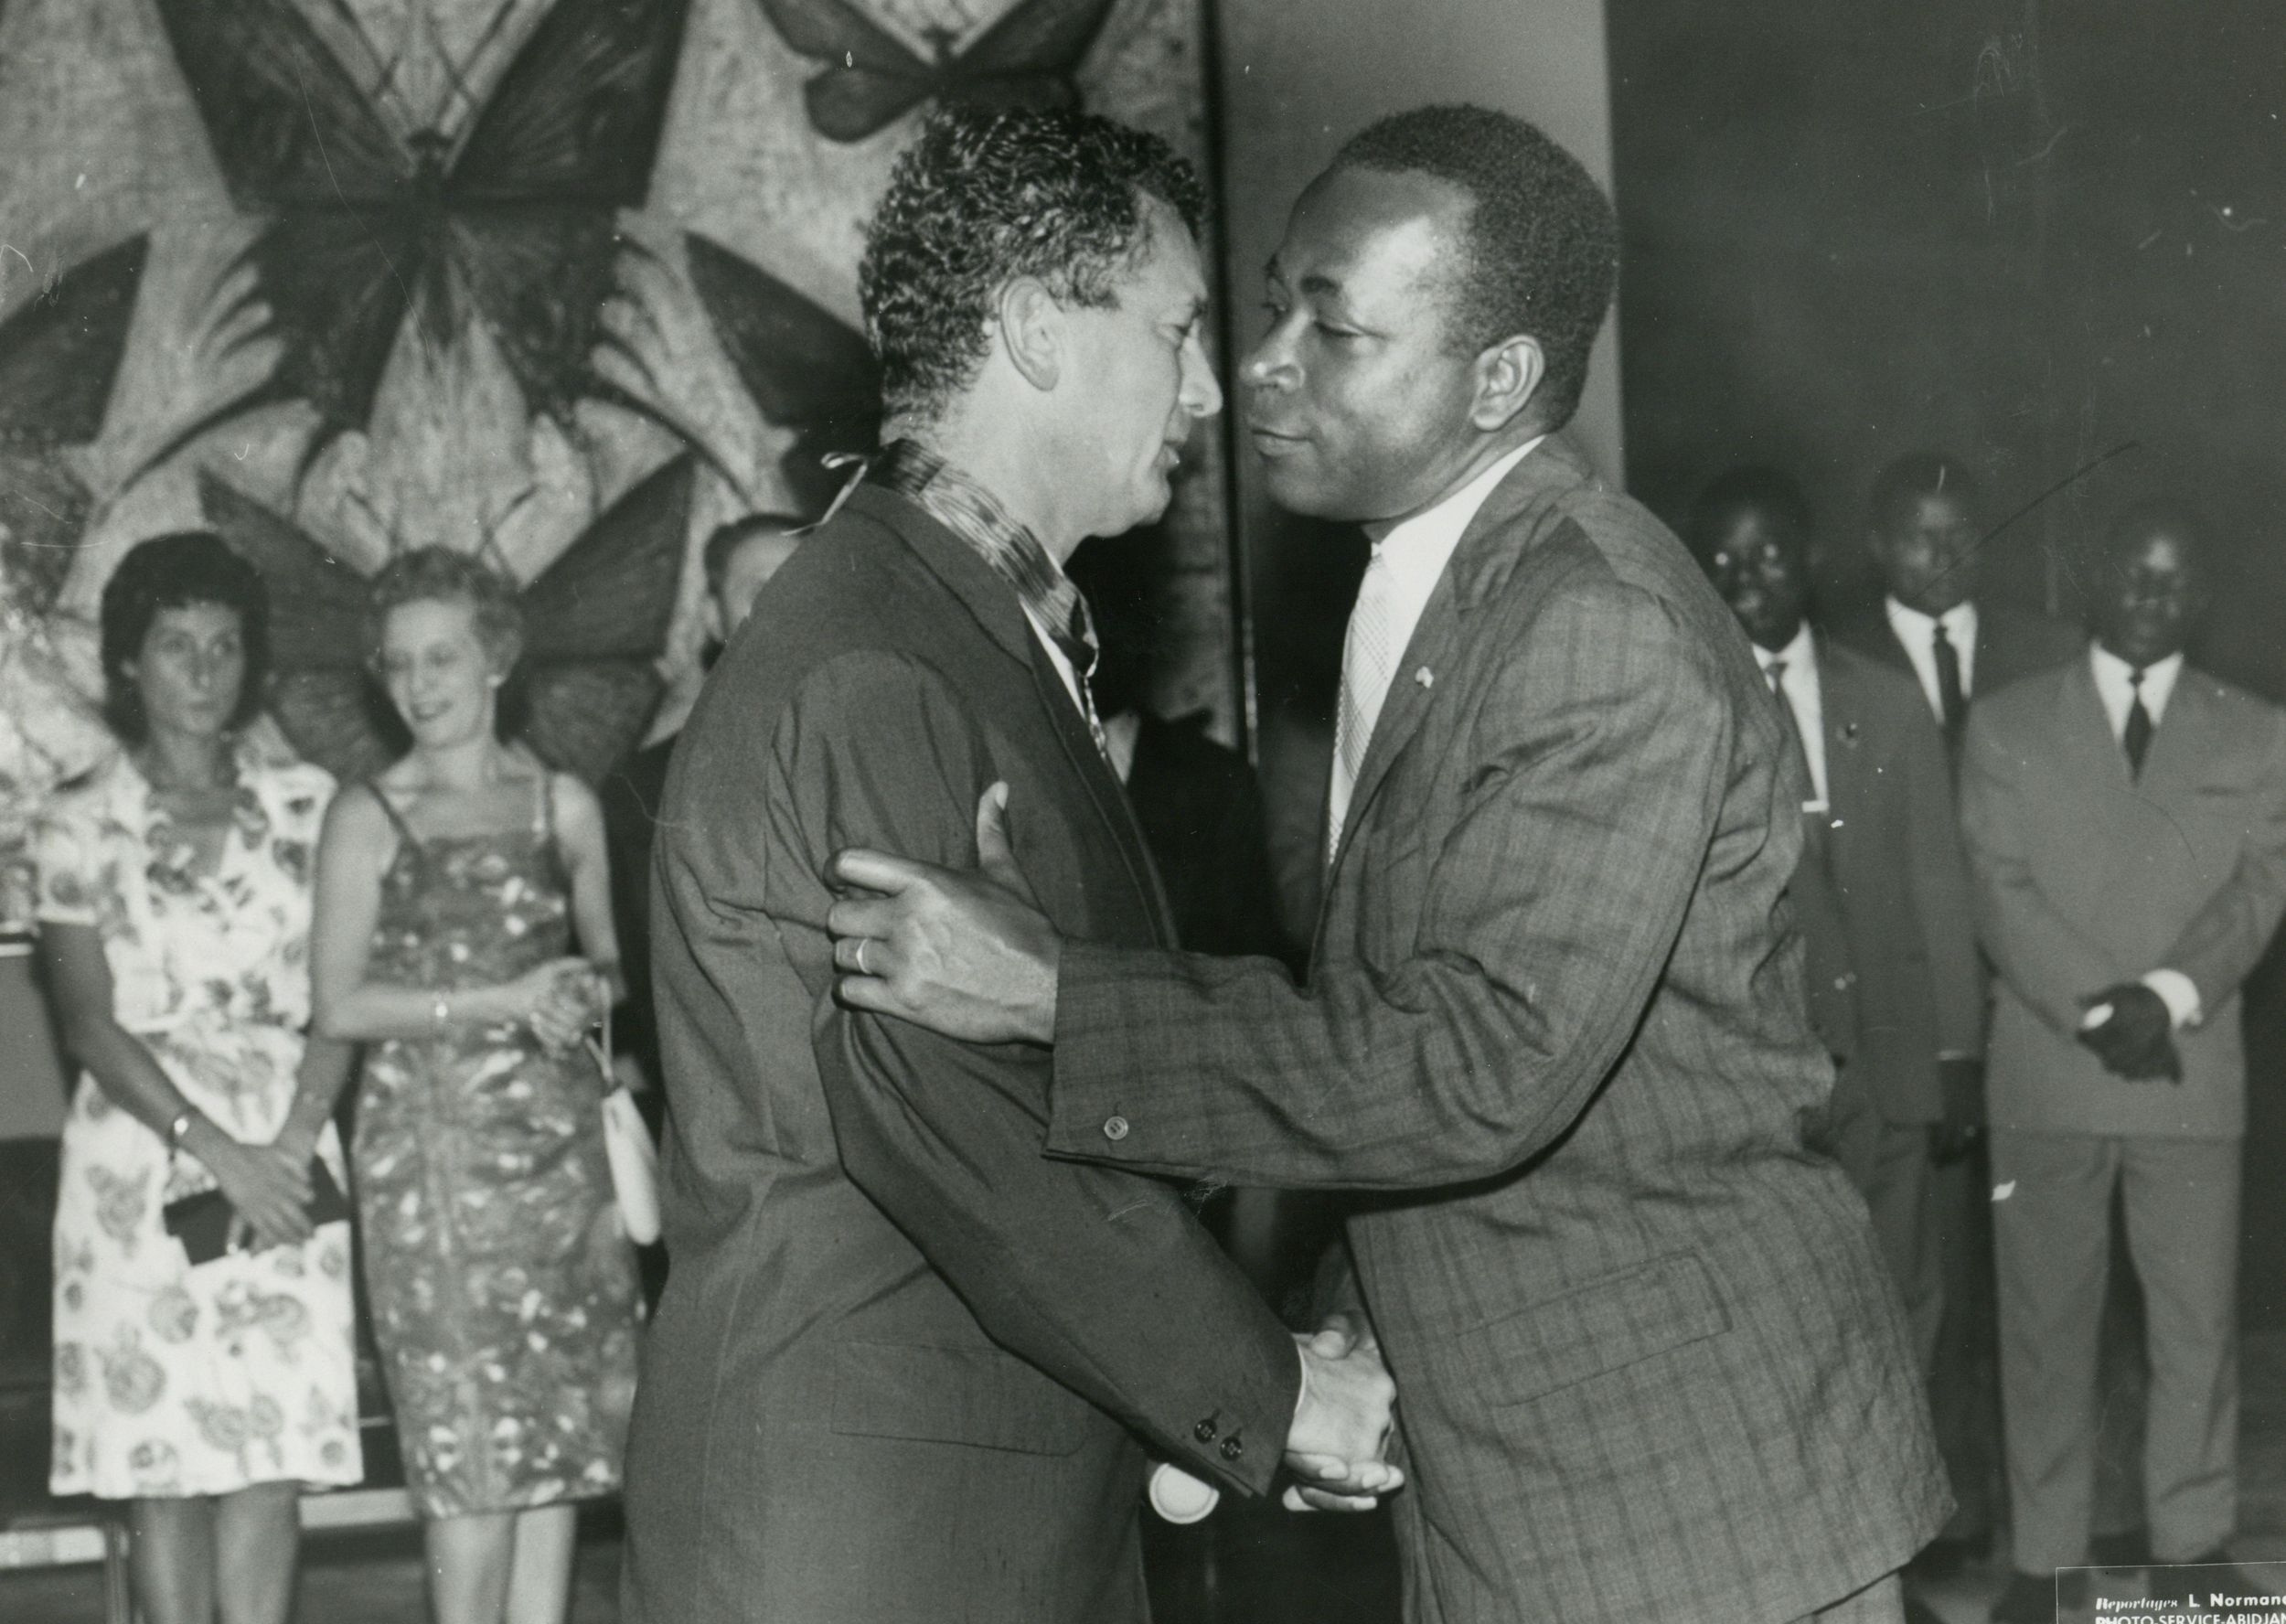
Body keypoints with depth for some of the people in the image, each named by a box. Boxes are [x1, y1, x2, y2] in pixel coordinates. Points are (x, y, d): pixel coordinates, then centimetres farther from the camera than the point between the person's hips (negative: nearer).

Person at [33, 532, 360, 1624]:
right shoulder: (80, 827, 3)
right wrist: (214, 1150, -14)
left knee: (273, 1453, -4)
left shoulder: (306, 807, 9)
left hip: (285, 1157, 2)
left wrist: (290, 1147, -11)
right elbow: (89, 1021, -4)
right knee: (164, 1461, -3)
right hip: (146, 1155, -2)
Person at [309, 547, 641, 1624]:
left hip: (561, 1132, 4)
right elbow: (338, 1005, -5)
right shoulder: (368, 817, 1)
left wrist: (588, 989, -4)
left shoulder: (562, 804, 10)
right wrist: (504, 1002, -13)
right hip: (433, 1141, -4)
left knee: (561, 1431, 2)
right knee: (470, 1444, -7)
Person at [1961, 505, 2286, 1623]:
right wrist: (2094, 1012, -13)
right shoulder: (2006, 726, 7)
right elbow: (2002, 894, -1)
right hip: (2044, 1074, 0)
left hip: (2194, 1074, 1)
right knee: (2045, 1323, 2)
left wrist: (2167, 997, -16)